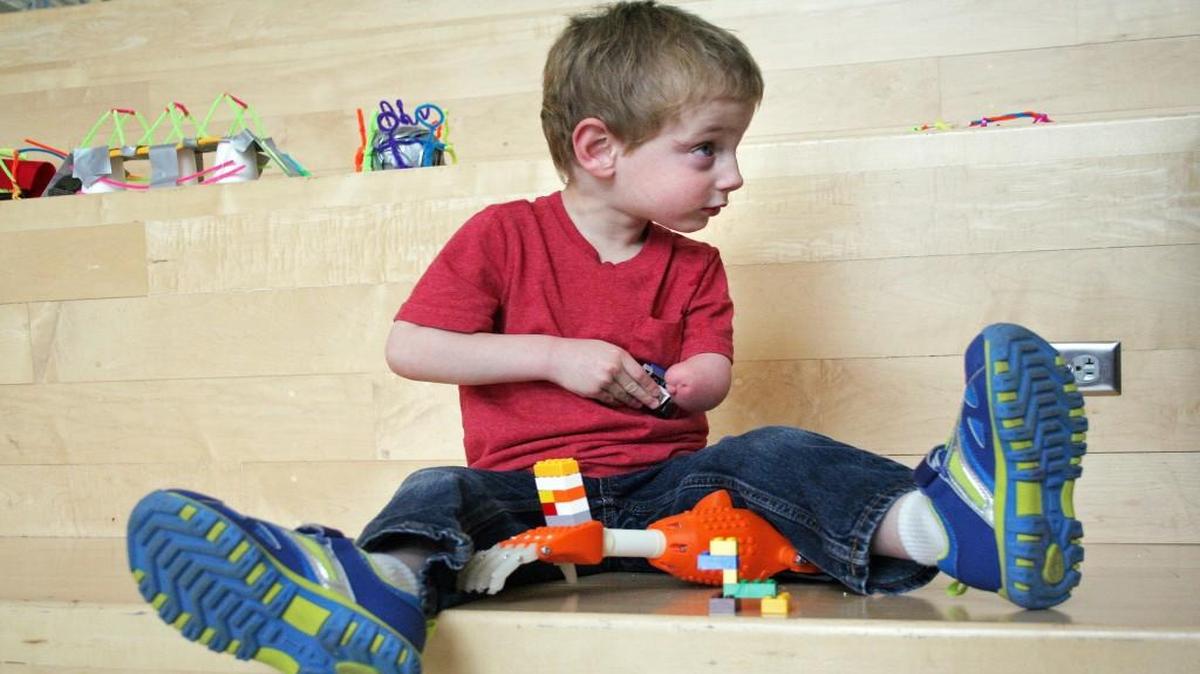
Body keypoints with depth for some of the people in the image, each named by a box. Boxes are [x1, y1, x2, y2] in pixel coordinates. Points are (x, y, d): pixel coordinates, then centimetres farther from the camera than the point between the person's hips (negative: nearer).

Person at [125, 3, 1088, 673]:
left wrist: (682, 383, -15)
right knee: (440, 494, -33)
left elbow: (712, 372, 11)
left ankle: (934, 520, -57)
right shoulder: (505, 235, 4)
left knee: (774, 454, -26)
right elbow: (408, 348, -2)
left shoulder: (693, 266, 15)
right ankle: (380, 586, -70)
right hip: (528, 486, -2)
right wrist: (554, 356, -10)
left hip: (664, 484, 3)